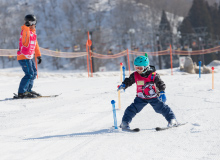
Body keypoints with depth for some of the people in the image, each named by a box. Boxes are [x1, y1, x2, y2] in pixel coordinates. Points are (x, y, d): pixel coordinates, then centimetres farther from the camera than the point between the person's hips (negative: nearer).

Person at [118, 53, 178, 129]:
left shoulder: (153, 75, -15)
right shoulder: (135, 75, -5)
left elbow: (160, 83, -14)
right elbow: (129, 81, 9)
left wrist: (162, 92, -26)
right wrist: (124, 85, -10)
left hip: (154, 97, -3)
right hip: (141, 98, 3)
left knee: (162, 107, -8)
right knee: (132, 109, -7)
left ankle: (172, 120, 4)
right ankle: (125, 122, 4)